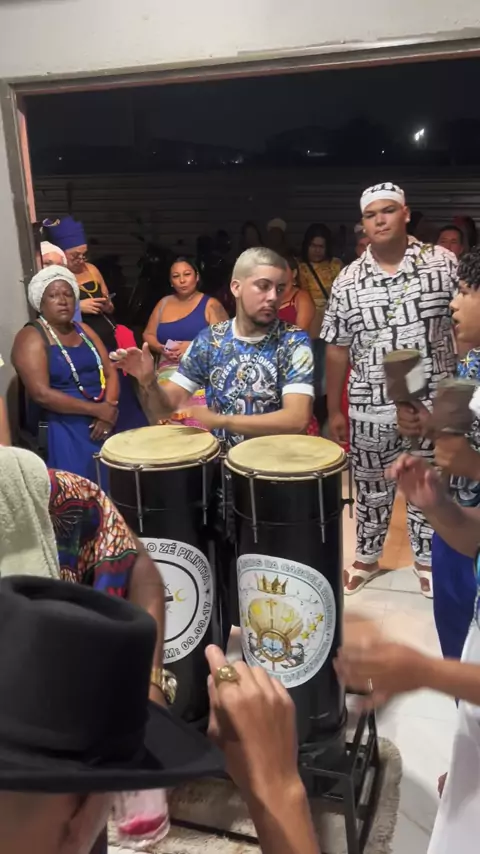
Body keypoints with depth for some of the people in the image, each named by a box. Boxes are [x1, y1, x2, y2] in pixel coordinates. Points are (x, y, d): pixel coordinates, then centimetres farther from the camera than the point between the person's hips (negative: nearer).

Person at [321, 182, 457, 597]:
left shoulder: (443, 262, -3)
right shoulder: (347, 282, -1)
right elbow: (337, 349, 2)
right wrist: (333, 410, 3)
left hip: (434, 403, 0)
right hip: (371, 408, 1)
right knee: (373, 489, 15)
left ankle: (427, 561, 35)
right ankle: (367, 557, 36)